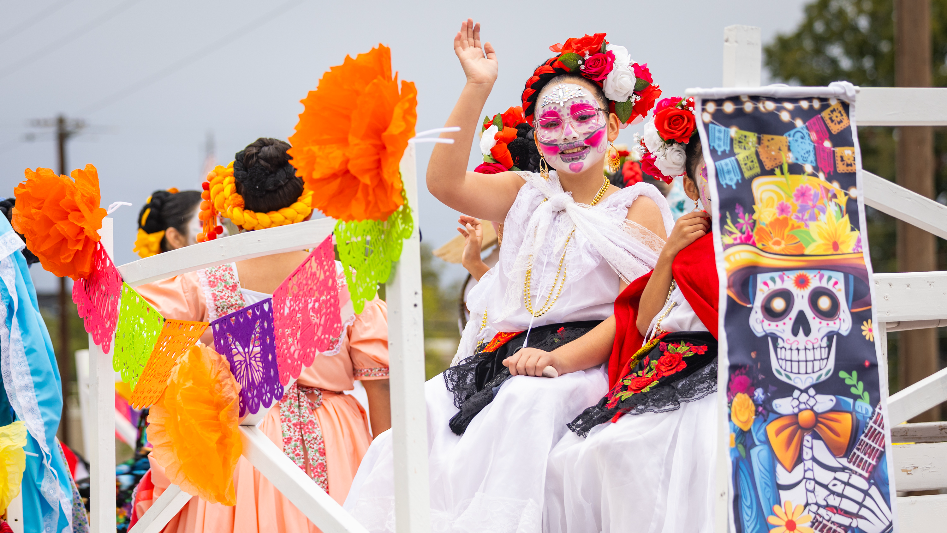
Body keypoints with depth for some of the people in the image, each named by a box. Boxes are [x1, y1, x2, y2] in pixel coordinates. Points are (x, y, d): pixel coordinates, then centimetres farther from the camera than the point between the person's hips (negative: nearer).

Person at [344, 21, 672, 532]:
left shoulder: (637, 206, 6)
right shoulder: (526, 195, 19)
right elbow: (444, 183, 3)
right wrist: (477, 89, -1)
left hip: (586, 360, -4)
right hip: (503, 352, 5)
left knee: (525, 401, -36)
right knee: (424, 409, -21)